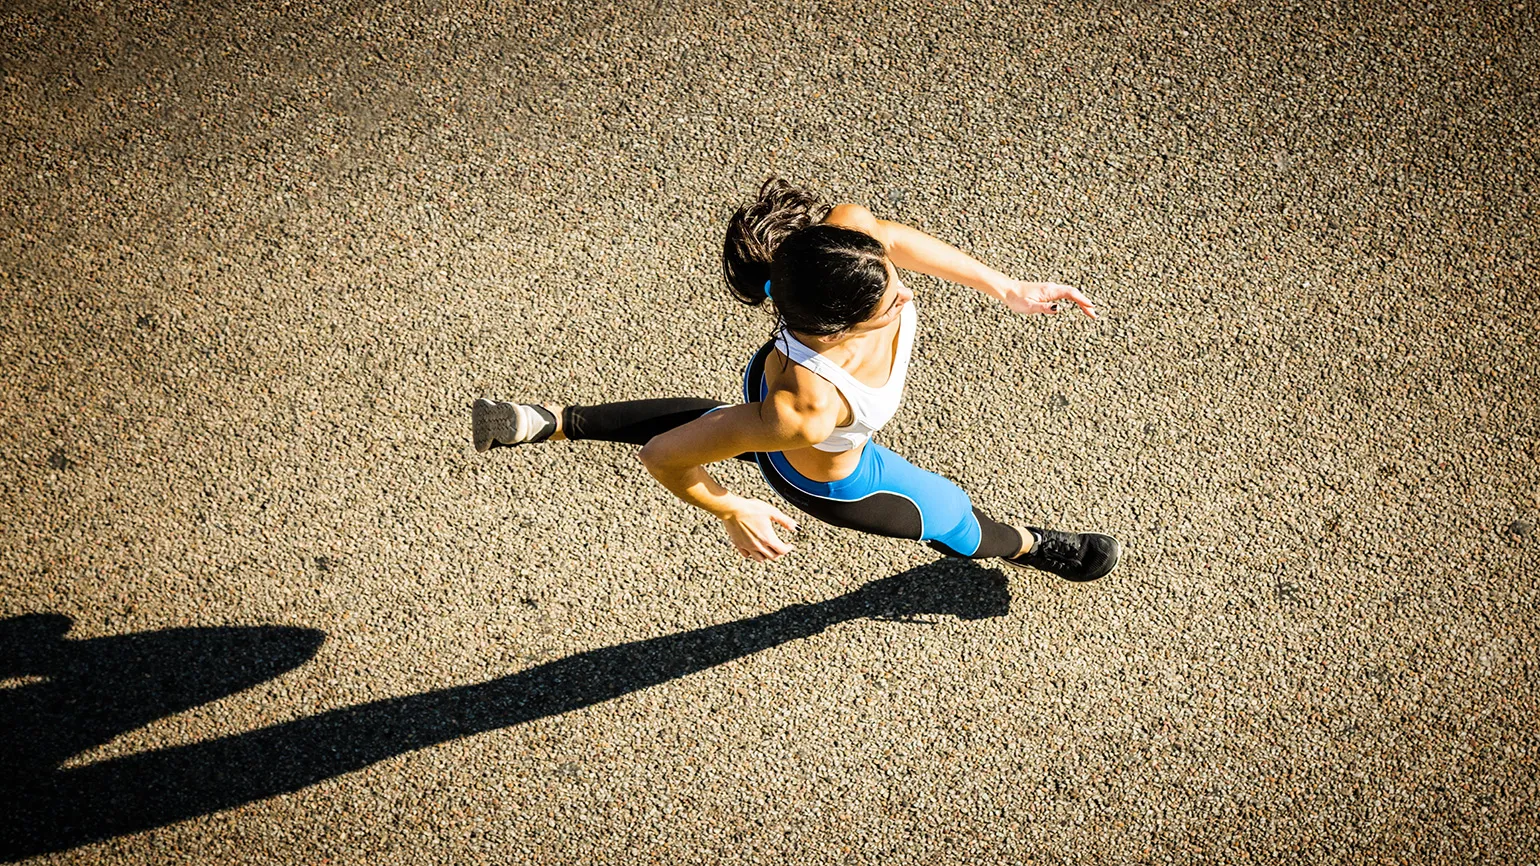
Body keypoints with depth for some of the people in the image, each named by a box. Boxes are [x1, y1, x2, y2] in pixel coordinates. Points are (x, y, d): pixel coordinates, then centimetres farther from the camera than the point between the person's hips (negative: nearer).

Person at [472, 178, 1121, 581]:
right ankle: (1029, 547, 60)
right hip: (824, 480, -5)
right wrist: (734, 513, -16)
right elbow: (664, 456, -38)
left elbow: (896, 238, -13)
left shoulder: (846, 231, -40)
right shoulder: (802, 412, -51)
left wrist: (1007, 289, -9)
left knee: (717, 417, 39)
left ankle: (551, 422, 47)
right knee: (955, 520, 24)